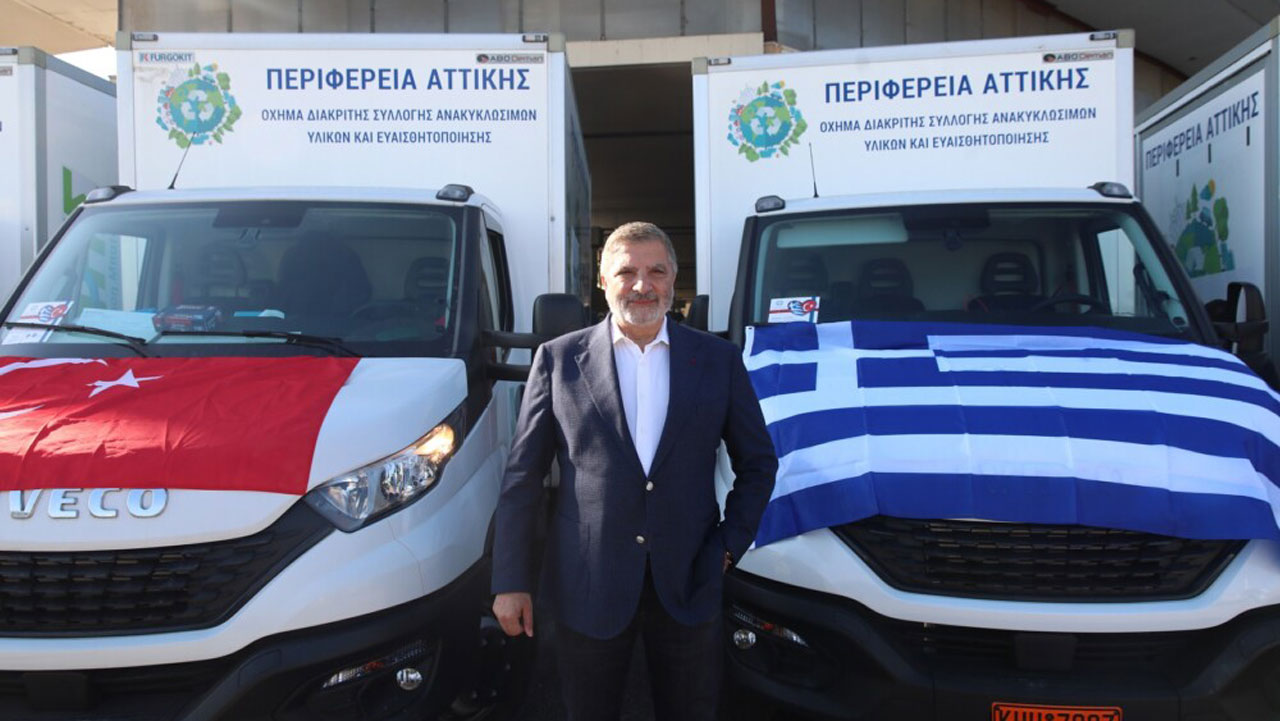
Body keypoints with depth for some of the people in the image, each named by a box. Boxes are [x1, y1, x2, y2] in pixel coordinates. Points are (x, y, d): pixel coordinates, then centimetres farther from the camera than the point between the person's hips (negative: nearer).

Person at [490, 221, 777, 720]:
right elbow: (522, 477, 0)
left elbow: (758, 464, 11)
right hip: (586, 587, -1)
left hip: (688, 583, 1)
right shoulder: (559, 359, -1)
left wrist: (729, 546, 0)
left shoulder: (719, 360, 3)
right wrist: (511, 581, -3)